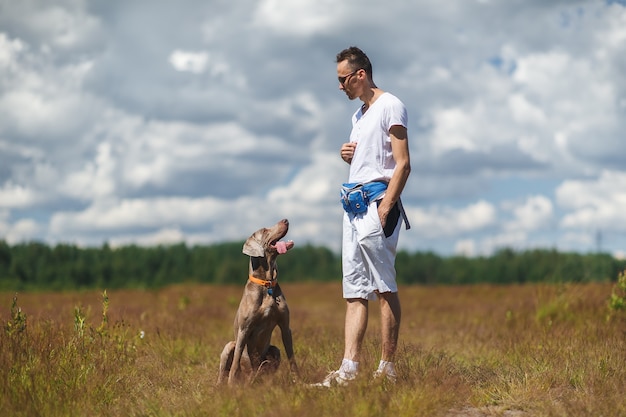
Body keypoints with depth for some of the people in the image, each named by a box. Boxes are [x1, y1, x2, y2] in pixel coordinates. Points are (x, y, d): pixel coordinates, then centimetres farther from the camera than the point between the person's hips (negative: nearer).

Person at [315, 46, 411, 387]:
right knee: (354, 291, 1)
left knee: (384, 287, -8)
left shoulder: (390, 106, -4)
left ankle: (387, 369, -8)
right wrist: (347, 155, 11)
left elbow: (403, 164, -12)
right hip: (352, 202, 9)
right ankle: (349, 368, -3)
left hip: (377, 199, -9)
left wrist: (385, 208, -20)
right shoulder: (358, 115, 23)